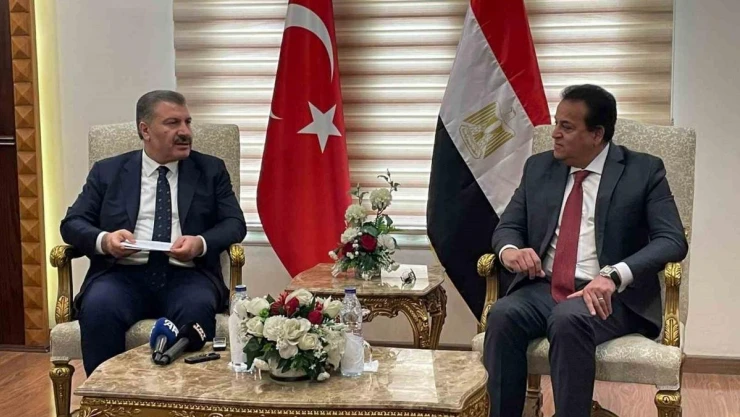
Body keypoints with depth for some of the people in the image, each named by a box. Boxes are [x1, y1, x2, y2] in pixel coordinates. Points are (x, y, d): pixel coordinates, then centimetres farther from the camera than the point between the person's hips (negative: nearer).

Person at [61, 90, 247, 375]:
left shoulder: (211, 170, 14)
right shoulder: (108, 172, 14)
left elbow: (234, 224, 7)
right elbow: (72, 223, 10)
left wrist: (201, 243, -15)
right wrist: (103, 240, -13)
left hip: (186, 276, 0)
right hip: (123, 275, 1)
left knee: (196, 309, -34)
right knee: (98, 308, -32)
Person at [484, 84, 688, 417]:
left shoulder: (644, 170, 0)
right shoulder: (538, 167, 13)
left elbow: (672, 241, -9)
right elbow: (508, 225, 15)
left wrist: (613, 276, -26)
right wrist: (509, 249, -12)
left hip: (610, 296, -3)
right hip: (543, 289, 4)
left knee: (569, 320, -36)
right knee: (503, 314, -29)